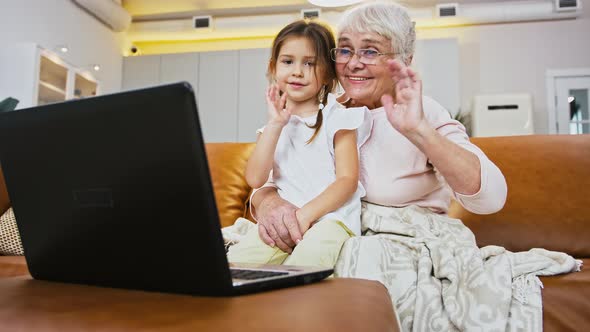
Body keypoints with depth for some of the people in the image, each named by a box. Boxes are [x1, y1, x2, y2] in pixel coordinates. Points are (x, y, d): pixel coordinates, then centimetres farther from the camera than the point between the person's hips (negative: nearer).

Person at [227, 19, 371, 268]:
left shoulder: (337, 118, 3)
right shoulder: (273, 124, 13)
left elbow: (348, 180, -6)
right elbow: (255, 179, -1)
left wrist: (307, 213, -18)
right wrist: (275, 125, -7)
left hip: (330, 215, -3)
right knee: (235, 262, -20)